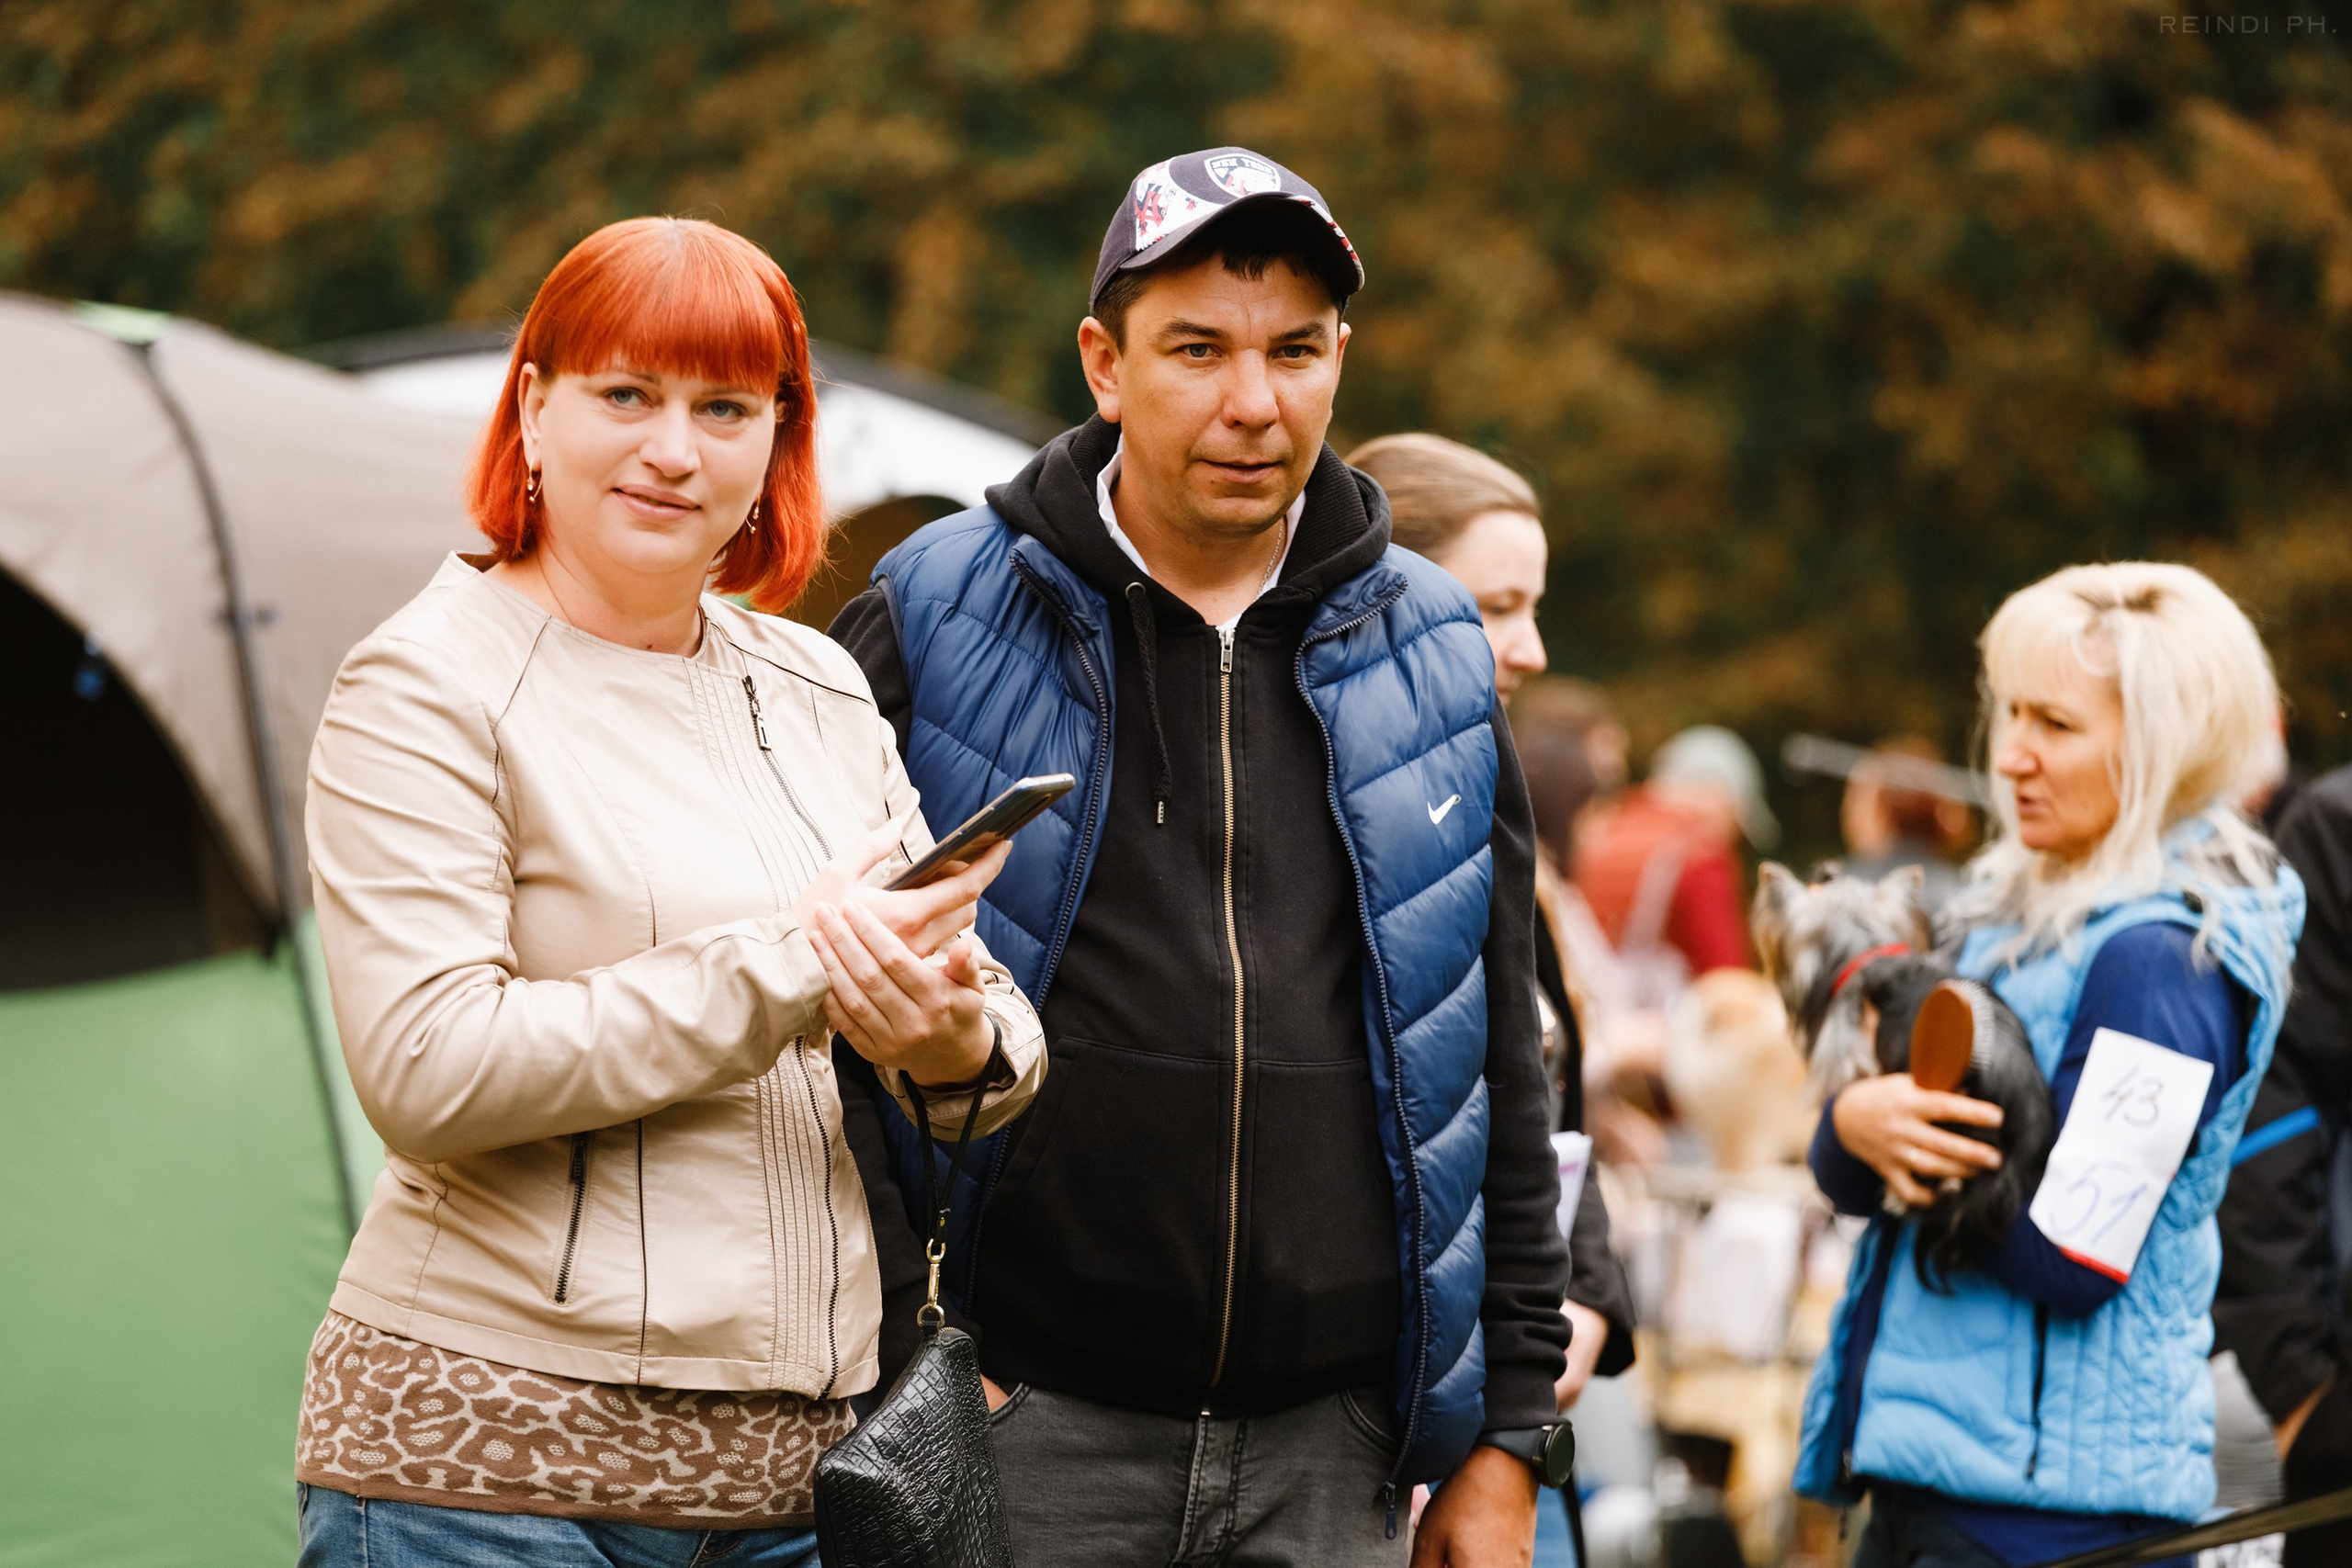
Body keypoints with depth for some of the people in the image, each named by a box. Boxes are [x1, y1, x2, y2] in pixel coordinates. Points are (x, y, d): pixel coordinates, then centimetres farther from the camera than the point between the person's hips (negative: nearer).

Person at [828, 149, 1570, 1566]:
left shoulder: (1430, 654, 9)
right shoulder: (933, 626, 0)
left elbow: (1503, 1067, 12)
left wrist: (1508, 1436, 9)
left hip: (1332, 1454, 3)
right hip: (1026, 1428, -3)